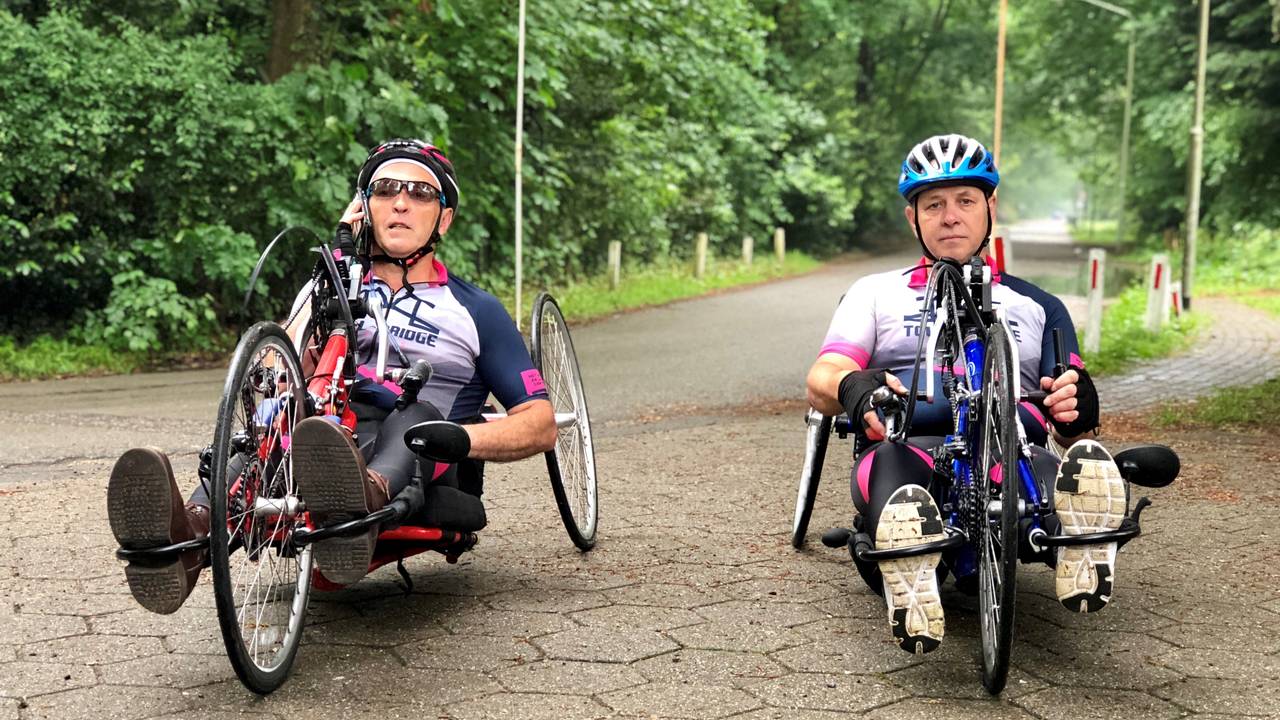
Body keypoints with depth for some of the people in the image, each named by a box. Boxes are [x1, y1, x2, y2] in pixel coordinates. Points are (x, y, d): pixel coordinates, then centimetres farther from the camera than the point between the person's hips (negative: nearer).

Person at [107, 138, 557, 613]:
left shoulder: (476, 310, 17)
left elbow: (542, 425, 8)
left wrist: (457, 439, -14)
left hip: (423, 470, -2)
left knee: (418, 414, -35)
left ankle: (364, 500, -67)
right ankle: (192, 530, -59)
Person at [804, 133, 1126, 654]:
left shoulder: (1038, 307, 30)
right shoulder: (877, 293, 27)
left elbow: (1071, 418, 20)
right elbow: (821, 379, 9)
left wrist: (1075, 407, -8)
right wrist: (854, 387, -18)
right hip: (912, 446, -1)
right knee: (896, 458, -40)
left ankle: (1078, 552, -66)